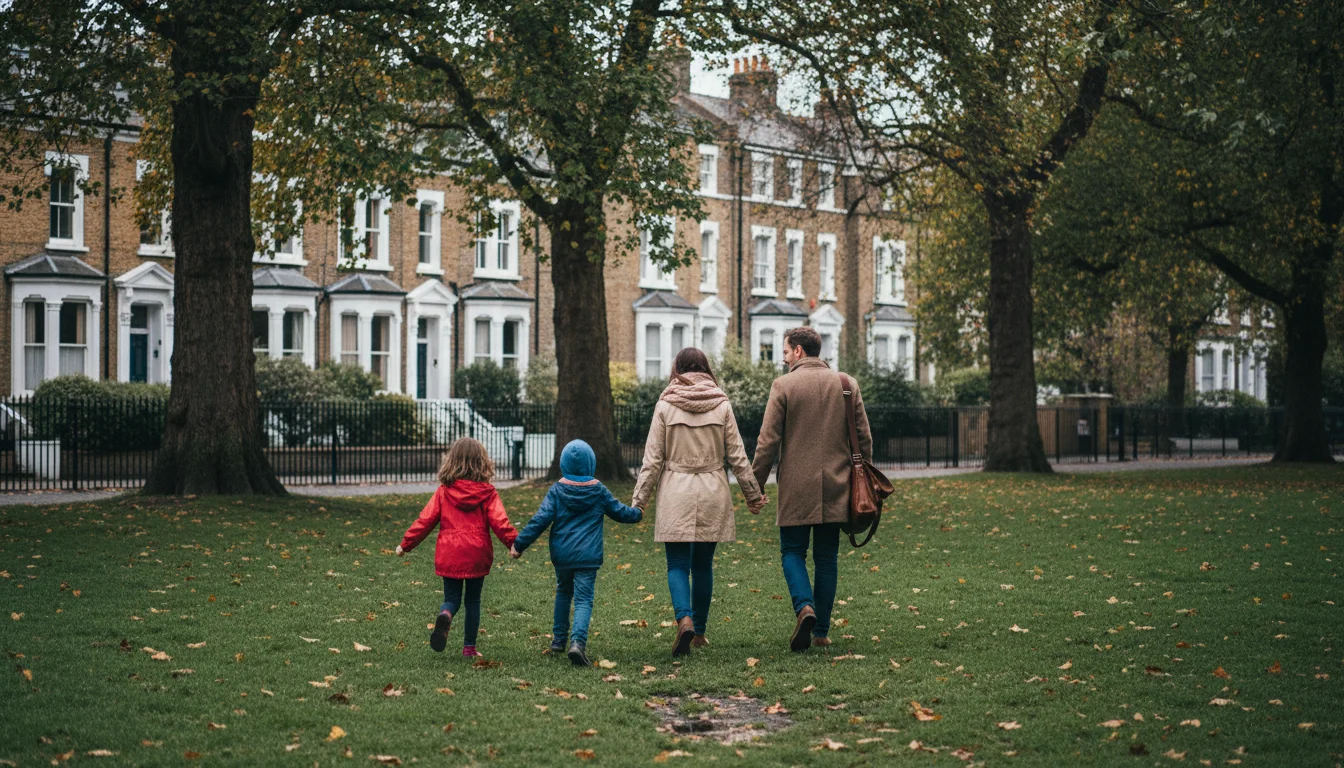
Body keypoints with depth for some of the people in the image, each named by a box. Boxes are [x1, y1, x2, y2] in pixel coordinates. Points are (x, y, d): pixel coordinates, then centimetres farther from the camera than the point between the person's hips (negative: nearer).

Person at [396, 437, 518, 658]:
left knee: (452, 598, 10)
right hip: (477, 556, 0)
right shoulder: (487, 493, -4)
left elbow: (425, 520, 1)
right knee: (473, 601, 14)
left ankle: (445, 616, -25)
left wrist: (405, 544, 9)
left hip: (449, 556, 0)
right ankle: (469, 646, 15)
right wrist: (515, 543, -5)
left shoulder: (444, 491, 0)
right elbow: (499, 522, -11)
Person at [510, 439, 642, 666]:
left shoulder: (556, 491, -2)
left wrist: (519, 544, -5)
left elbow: (541, 519, -8)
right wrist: (637, 514, 34)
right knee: (583, 599, -4)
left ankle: (559, 638, 30)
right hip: (588, 556, -1)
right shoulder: (599, 491, 1)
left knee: (563, 592, 24)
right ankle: (578, 641, -26)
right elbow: (619, 511, 13)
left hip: (561, 554, 1)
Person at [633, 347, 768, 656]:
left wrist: (639, 500, 3)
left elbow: (653, 458, -3)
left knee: (678, 564, 0)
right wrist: (753, 494, 14)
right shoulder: (722, 405, 2)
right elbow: (737, 456, 4)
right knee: (703, 564, 12)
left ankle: (685, 619, -23)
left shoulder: (665, 406, -2)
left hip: (676, 492, -2)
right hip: (713, 493, 2)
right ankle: (699, 631, 18)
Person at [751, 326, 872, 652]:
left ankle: (804, 607, -17)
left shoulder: (783, 385, -6)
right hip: (835, 488, 3)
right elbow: (864, 437, 7)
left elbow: (768, 441, -8)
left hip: (796, 487, -3)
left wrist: (756, 483, 0)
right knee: (826, 558, 11)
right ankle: (821, 631, 11)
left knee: (792, 552, 8)